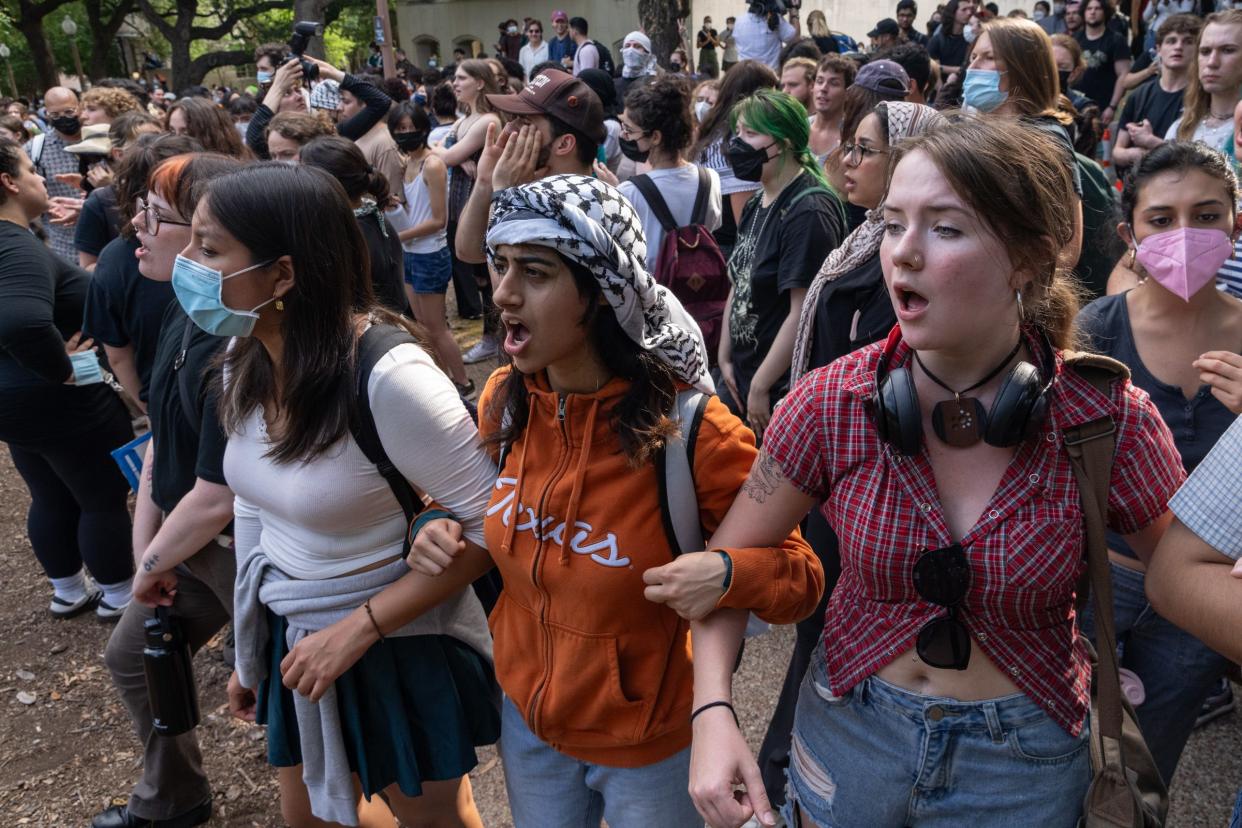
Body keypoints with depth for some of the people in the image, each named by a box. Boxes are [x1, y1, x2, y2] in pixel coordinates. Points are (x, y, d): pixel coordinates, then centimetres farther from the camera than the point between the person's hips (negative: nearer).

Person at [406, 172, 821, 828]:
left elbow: (801, 577, -16)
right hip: (526, 719, 5)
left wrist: (727, 574, -35)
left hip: (648, 746, -4)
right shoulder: (504, 403, -10)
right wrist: (459, 551, -11)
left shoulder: (691, 430, -25)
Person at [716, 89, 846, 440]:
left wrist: (761, 387, -18)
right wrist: (725, 359, 10)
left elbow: (803, 312, -22)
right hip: (741, 379, 8)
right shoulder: (757, 203, 9)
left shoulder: (809, 210, -19)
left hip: (783, 389, -8)